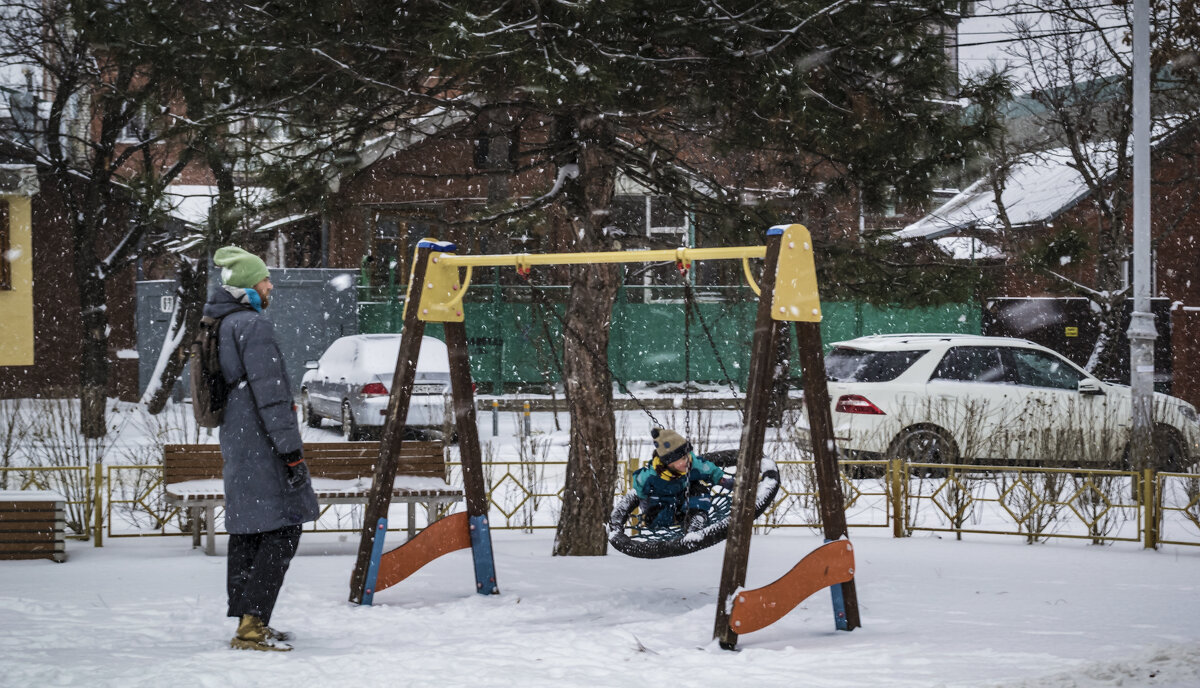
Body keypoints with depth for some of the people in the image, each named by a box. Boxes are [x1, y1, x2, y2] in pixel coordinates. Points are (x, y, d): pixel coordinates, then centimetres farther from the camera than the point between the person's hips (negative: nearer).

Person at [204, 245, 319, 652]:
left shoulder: (221, 326, 15)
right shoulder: (253, 325, -15)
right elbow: (269, 394, -19)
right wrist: (292, 450, -19)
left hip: (236, 439, 10)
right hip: (262, 443, -10)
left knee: (246, 532, 12)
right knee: (282, 529, -9)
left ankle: (247, 623, 17)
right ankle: (252, 626, -14)